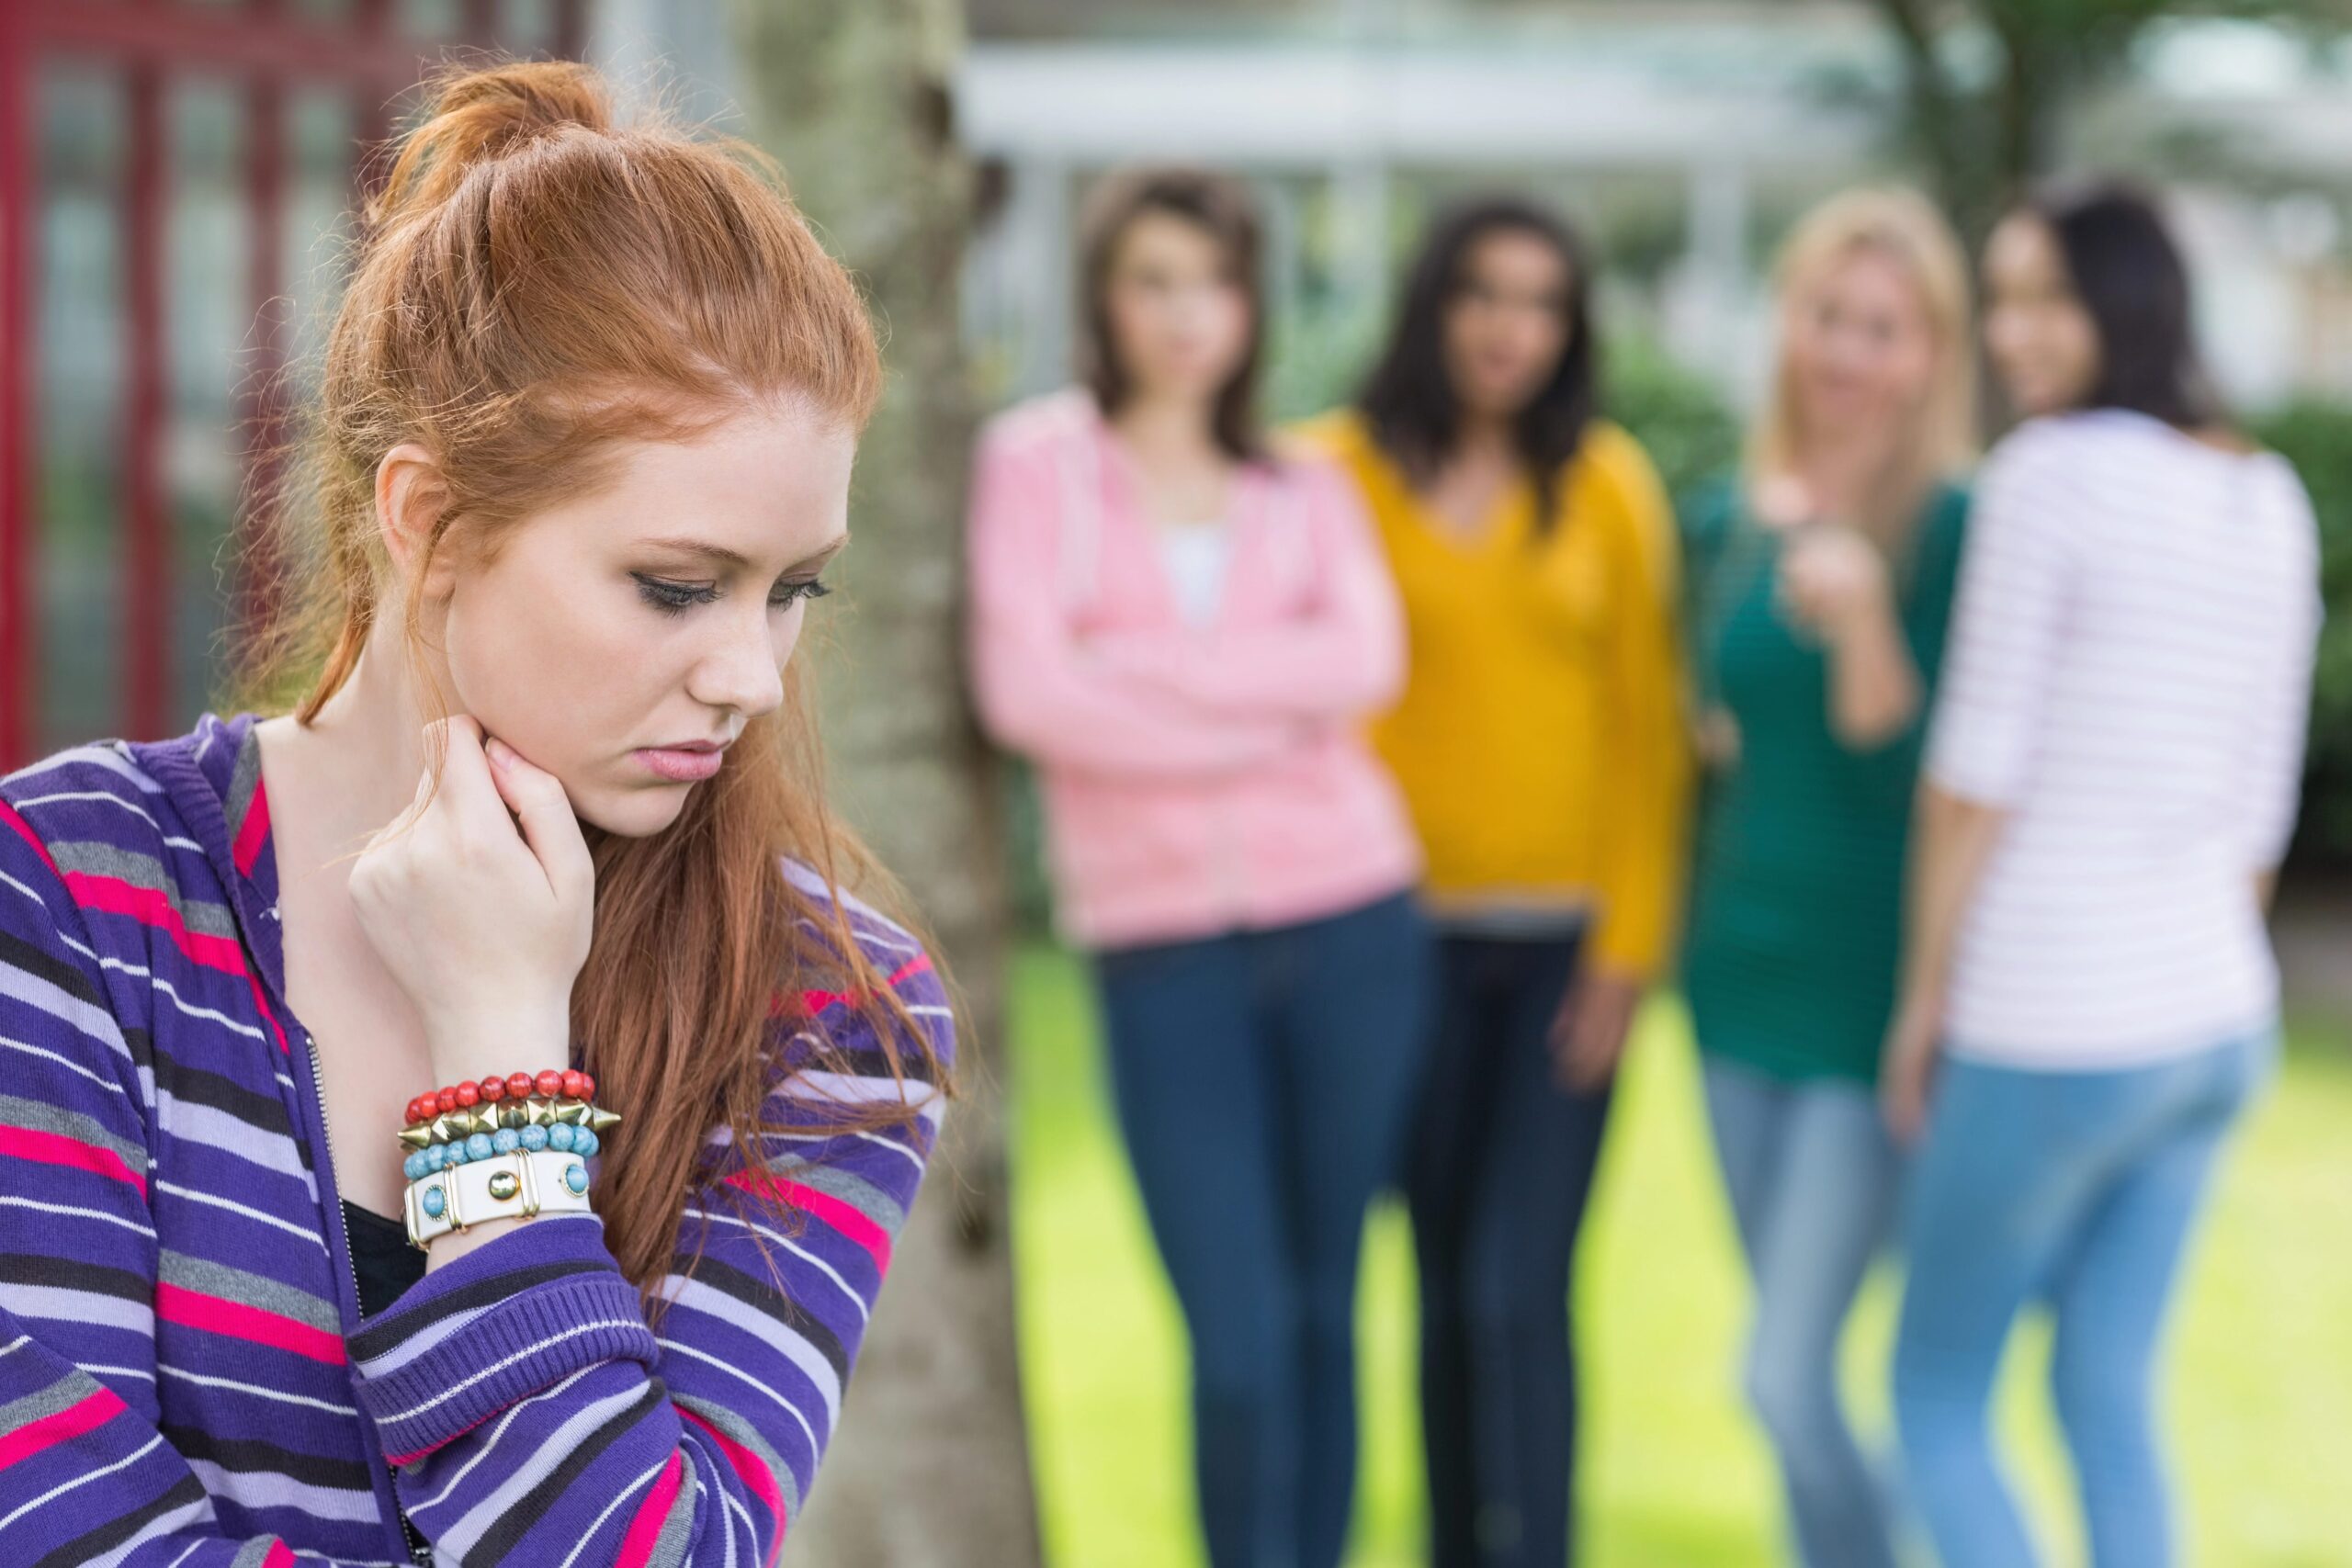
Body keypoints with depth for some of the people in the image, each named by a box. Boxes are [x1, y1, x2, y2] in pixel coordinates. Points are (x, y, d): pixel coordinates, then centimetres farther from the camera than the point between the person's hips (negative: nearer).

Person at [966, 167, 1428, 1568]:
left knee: (1322, 1312, 7)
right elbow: (1025, 690, -9)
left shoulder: (1304, 488, 12)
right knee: (1239, 1350, -7)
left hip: (1351, 926, 3)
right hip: (1163, 946, -2)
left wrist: (1134, 669, -13)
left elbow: (1367, 660, -7)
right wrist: (1260, 712, -7)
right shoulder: (1037, 460, 5)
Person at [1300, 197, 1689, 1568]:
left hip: (1567, 940, -1)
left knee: (1518, 1289, -9)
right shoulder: (1337, 471, 0)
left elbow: (1650, 724, 2)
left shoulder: (1608, 484, 2)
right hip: (1409, 934, 1)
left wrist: (1630, 944, -3)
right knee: (1444, 1285, 8)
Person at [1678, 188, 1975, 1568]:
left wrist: (1860, 615, -32)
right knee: (1794, 1372, 13)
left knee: (1788, 1375, -9)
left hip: (1872, 999, -6)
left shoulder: (1956, 532, -12)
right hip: (1742, 981, 6)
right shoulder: (1732, 521, 7)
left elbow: (1923, 773, -18)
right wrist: (1716, 733, 1)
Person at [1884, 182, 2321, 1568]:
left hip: (2046, 1034, -7)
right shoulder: (2270, 500, 8)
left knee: (1938, 1397, 8)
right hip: (2216, 1020, 7)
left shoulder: (2049, 471, -13)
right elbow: (2263, 803, 12)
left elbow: (1977, 771, -12)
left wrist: (1925, 996, -3)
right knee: (2110, 1404, 13)